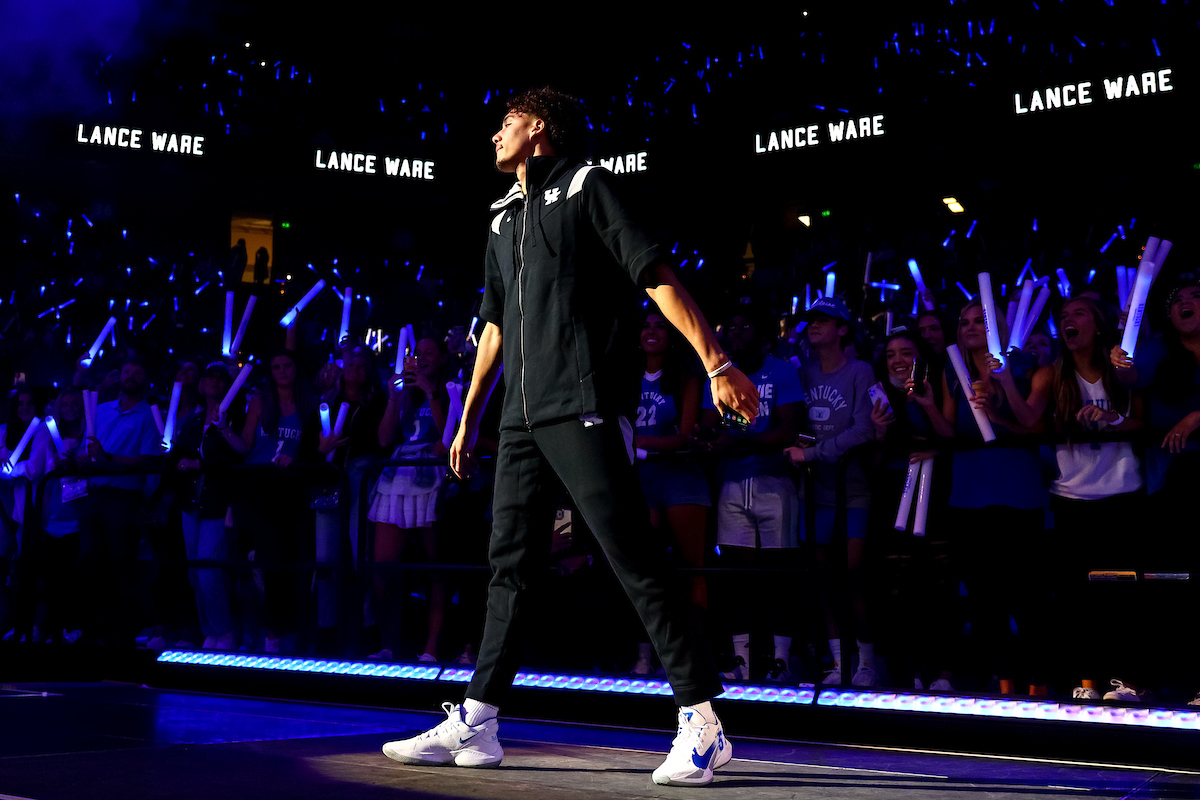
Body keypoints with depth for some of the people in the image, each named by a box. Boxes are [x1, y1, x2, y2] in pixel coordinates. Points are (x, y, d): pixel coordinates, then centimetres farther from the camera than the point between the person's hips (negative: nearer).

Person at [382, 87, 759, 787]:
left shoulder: (585, 186, 0)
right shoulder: (506, 218, 22)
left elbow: (658, 277, -8)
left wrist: (718, 365, -17)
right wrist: (469, 419, 26)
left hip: (585, 407, -8)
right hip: (523, 415, 8)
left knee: (635, 561, -10)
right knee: (510, 566, 8)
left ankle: (702, 723, -6)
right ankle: (475, 724, 12)